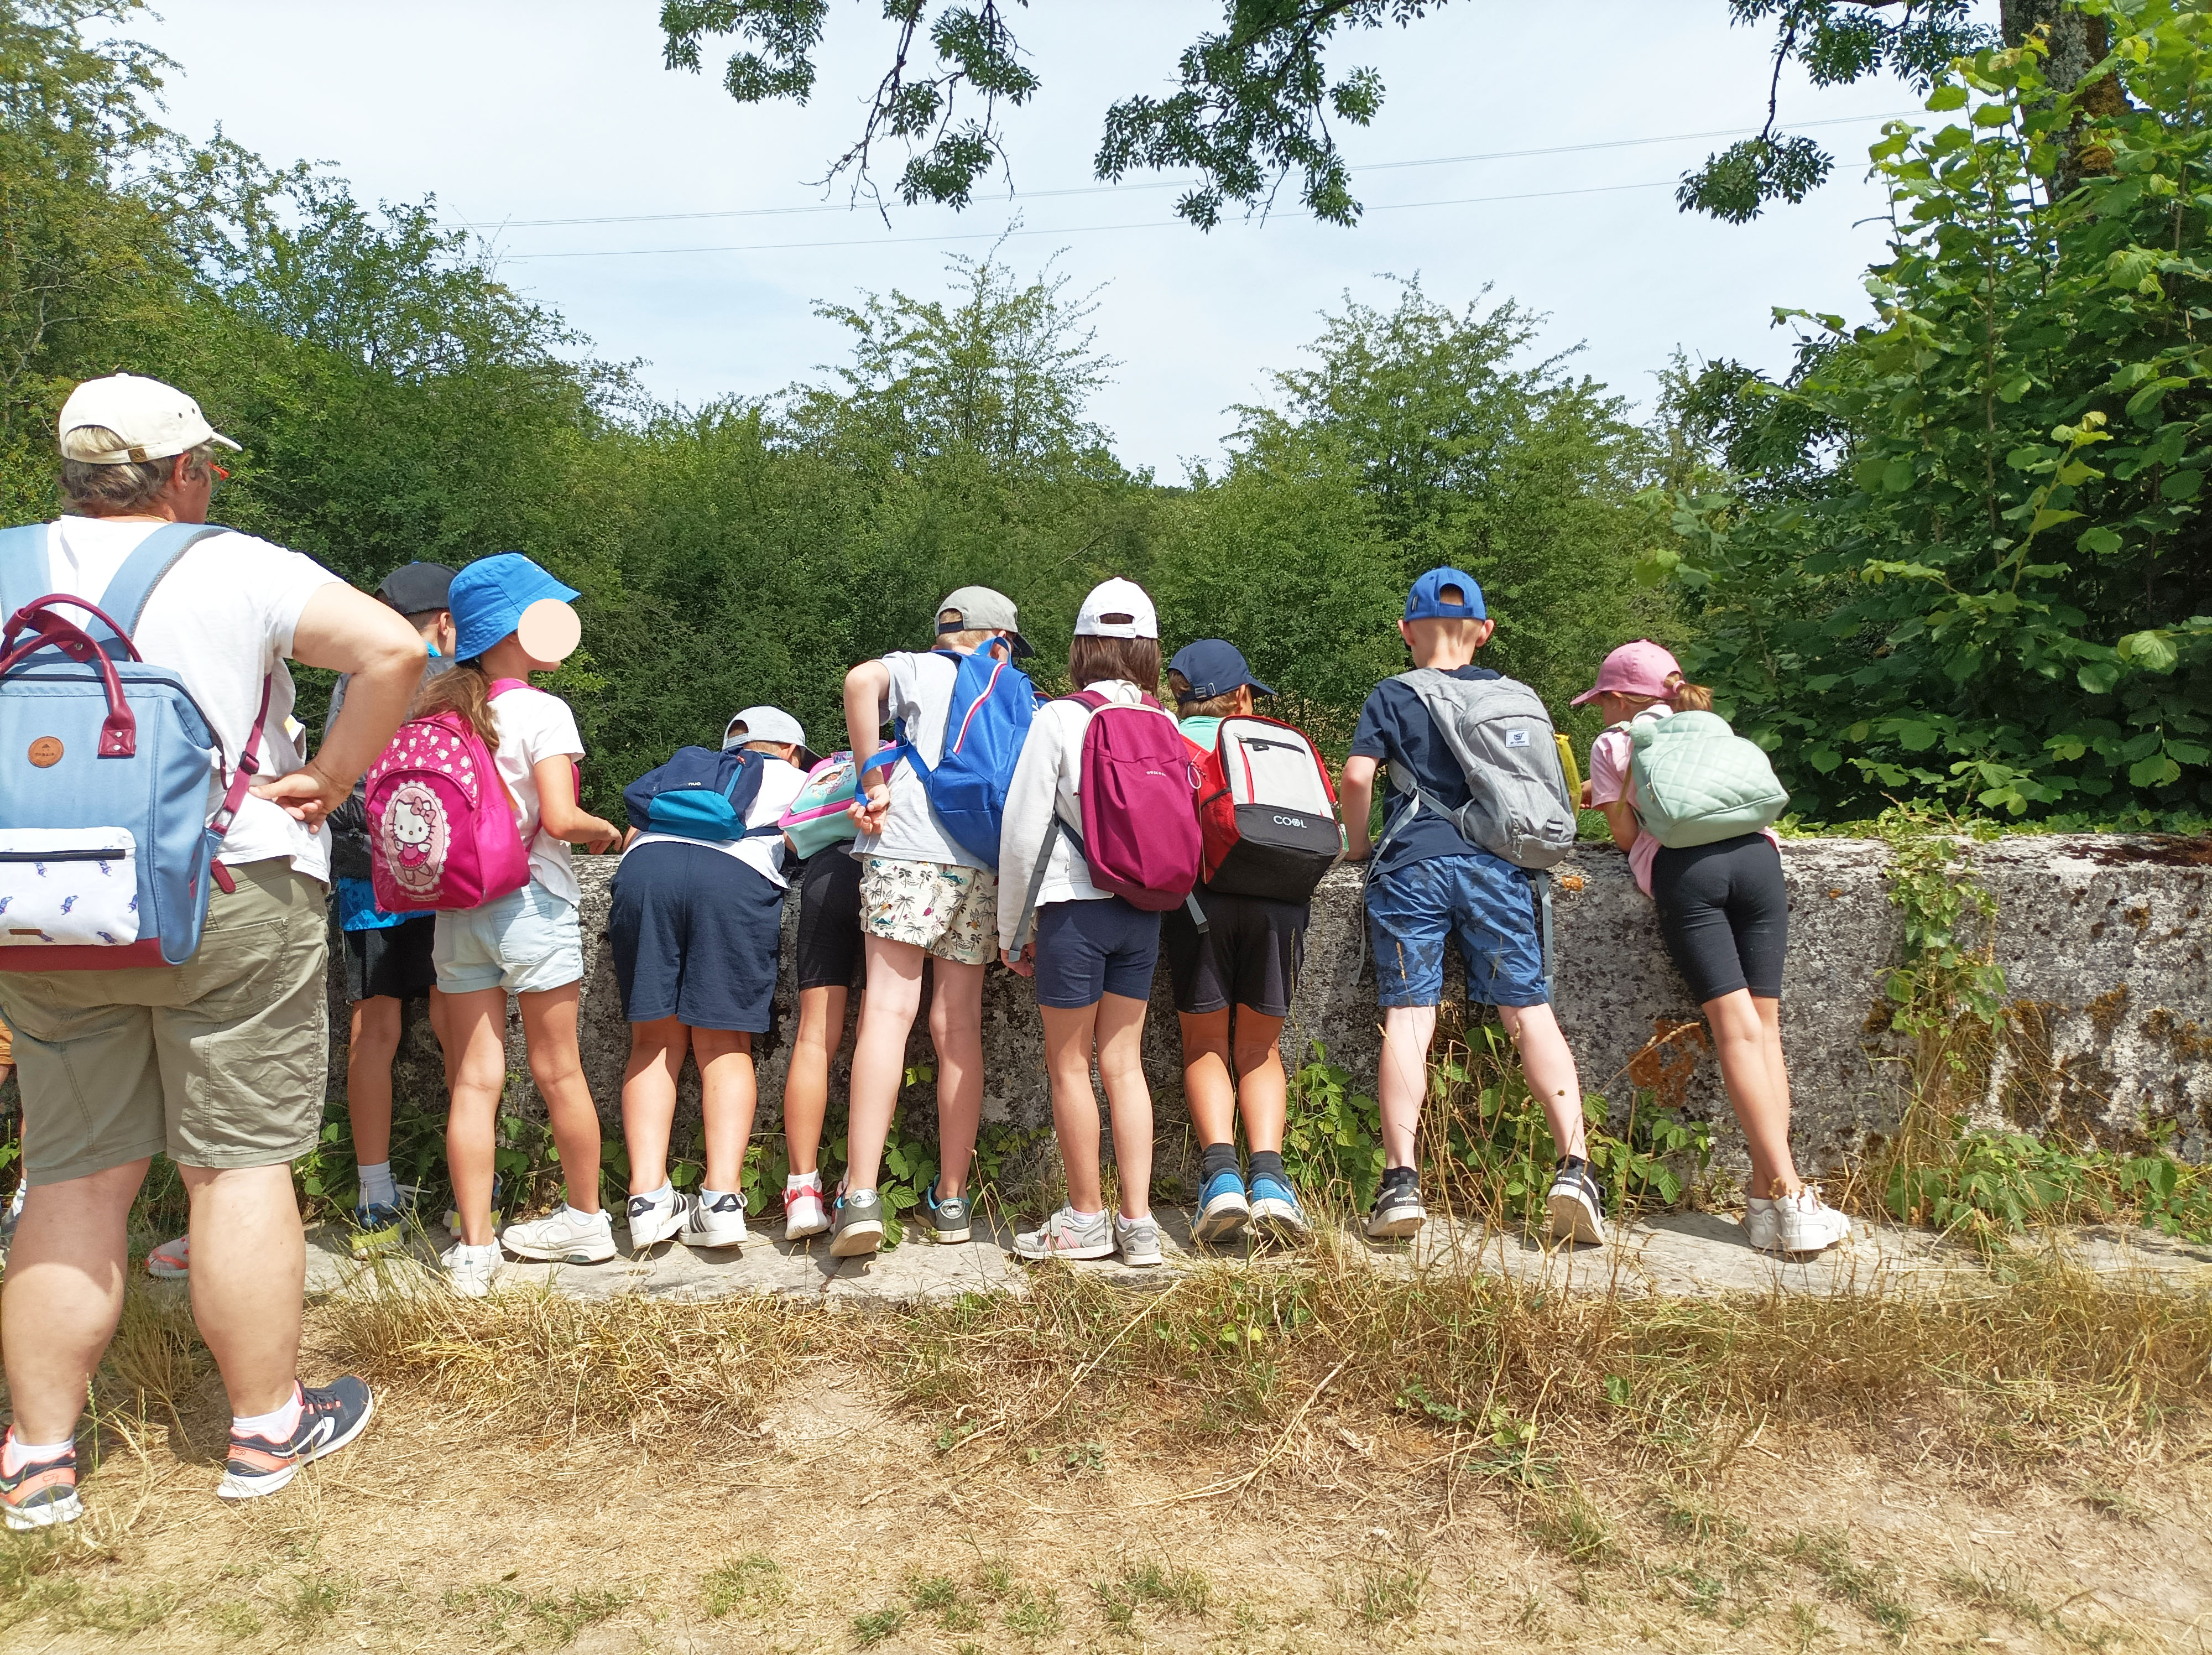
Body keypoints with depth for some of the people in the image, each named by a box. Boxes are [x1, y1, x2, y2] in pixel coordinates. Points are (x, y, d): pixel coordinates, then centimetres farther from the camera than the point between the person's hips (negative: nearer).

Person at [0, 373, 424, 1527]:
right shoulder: (234, 569, -6)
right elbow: (393, 650, -16)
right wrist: (331, 781, -8)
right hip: (232, 902, -4)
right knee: (240, 1162, 5)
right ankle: (266, 1430, 17)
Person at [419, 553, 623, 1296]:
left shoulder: (435, 709, 7)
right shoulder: (543, 712, -11)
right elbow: (560, 819, -19)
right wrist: (608, 830, 0)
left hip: (455, 909, 5)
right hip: (531, 903, -4)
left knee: (474, 1079, 6)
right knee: (558, 1072, 8)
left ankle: (474, 1247, 9)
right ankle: (588, 1218, 24)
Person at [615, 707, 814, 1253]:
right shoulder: (794, 778, 31)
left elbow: (631, 835, 30)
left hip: (645, 866, 3)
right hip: (737, 875, -2)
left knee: (655, 1039, 7)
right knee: (723, 1043, 1)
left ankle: (647, 1195, -4)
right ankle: (722, 1197, -11)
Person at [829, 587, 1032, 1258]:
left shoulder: (919, 668, 15)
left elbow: (862, 679, -9)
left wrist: (872, 781, -5)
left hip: (909, 853, -3)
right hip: (985, 867, 3)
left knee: (888, 1012, -8)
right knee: (958, 1026, 6)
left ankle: (860, 1196, -15)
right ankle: (950, 1200, 11)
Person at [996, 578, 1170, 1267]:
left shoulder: (1059, 719, -8)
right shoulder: (1164, 727, 2)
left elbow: (1023, 833, -7)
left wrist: (1012, 930, 2)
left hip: (1075, 906, -4)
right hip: (1143, 910, 5)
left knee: (1069, 1065, 9)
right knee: (1123, 1062, 12)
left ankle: (1087, 1217, 19)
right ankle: (1138, 1222, 14)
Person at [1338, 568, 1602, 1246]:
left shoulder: (1392, 696, 10)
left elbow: (1358, 775, -4)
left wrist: (1357, 842, 11)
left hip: (1411, 865, -2)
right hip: (1494, 864, 2)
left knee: (1408, 1016, -5)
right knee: (1529, 1011, 2)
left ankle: (1401, 1180, -11)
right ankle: (1574, 1166, -6)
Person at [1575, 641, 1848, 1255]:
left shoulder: (1611, 745, 19)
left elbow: (1627, 835, 14)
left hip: (1682, 866, -3)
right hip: (1754, 853, 4)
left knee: (1737, 1030, -9)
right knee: (1764, 1027, 1)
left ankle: (1786, 1197, -16)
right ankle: (1768, 1196, -5)